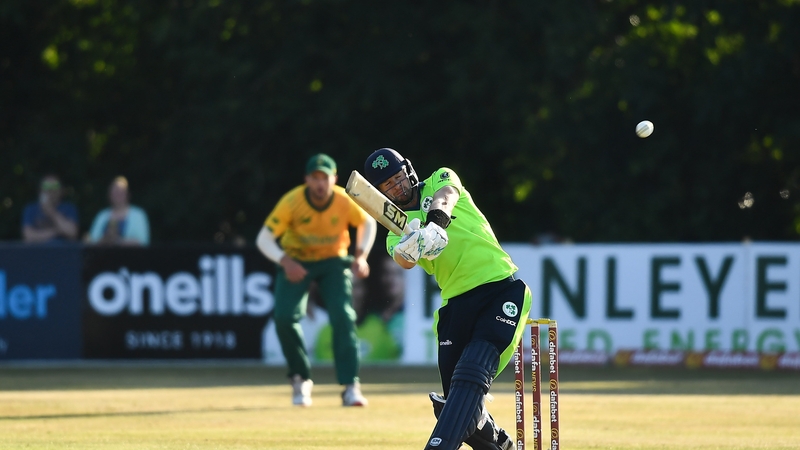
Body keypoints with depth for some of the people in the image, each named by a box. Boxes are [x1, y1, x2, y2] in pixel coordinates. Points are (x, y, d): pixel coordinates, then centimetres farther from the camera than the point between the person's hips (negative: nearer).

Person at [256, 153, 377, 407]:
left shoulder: (346, 202, -22)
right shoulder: (292, 202, -26)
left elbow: (368, 222, 0)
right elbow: (264, 239, -24)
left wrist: (361, 256, -15)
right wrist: (285, 262, -42)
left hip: (334, 261, 0)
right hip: (296, 261, 0)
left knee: (343, 317, -19)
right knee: (284, 317, -18)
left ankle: (351, 387, -16)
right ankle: (300, 380, 3)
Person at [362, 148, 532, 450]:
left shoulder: (440, 180, 10)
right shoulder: (396, 230, 11)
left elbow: (445, 195, -16)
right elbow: (404, 261, -13)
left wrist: (437, 219, -39)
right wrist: (407, 251, -39)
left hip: (502, 289, -4)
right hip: (457, 302, 4)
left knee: (472, 371, -22)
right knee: (455, 401, 0)